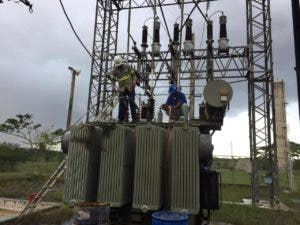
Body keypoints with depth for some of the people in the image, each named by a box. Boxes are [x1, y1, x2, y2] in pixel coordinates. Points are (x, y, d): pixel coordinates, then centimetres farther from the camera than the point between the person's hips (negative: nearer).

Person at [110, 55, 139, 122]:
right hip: (122, 89, 1)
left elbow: (133, 74, 1)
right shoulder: (114, 70, -2)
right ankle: (120, 119, 0)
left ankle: (134, 118, 2)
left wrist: (134, 83, -13)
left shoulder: (127, 66, -3)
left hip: (130, 87, -1)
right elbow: (112, 79, -1)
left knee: (132, 102, -4)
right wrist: (113, 87, -19)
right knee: (122, 103, -6)